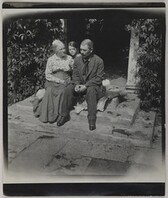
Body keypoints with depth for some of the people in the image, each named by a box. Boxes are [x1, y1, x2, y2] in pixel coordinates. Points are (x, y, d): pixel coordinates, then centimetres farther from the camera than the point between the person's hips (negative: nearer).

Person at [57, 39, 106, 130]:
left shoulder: (99, 61, -9)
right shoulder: (77, 59, 4)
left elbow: (99, 78, -12)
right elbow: (75, 75, 7)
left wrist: (86, 85, -22)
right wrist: (77, 84, -15)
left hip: (93, 85, -4)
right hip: (79, 84, 4)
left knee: (91, 91, -37)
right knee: (67, 90, -22)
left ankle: (92, 119, -29)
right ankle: (65, 116, -10)